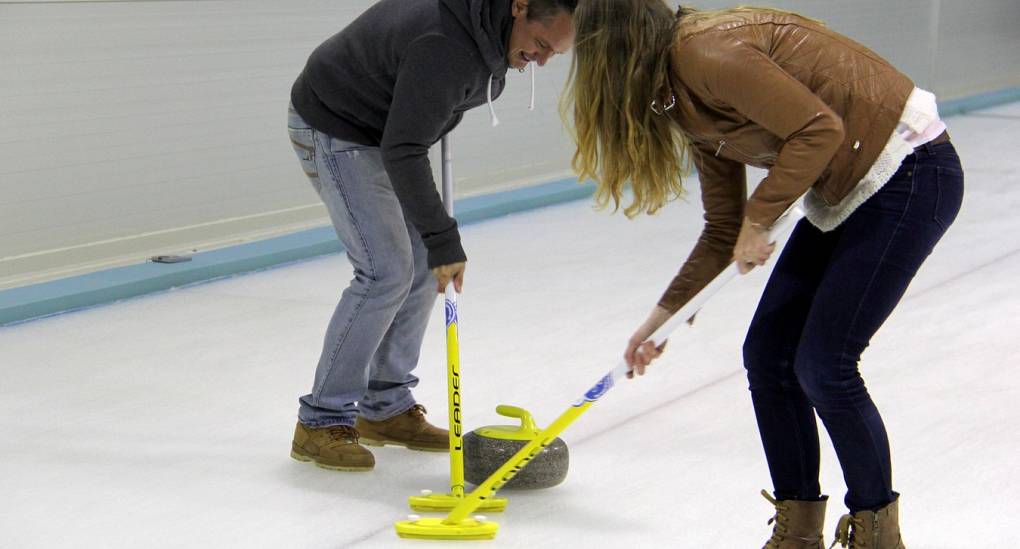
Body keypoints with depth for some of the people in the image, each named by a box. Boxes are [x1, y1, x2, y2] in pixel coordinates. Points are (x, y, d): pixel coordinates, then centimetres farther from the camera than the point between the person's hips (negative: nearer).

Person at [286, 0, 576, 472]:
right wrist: (443, 239, -33)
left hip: (384, 128, 9)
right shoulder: (445, 46, -36)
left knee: (422, 267, 6)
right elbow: (402, 152, -35)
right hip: (333, 130, -9)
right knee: (386, 270, -16)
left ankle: (384, 408, 16)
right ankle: (322, 421, -7)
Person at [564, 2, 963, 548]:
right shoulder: (688, 98, 10)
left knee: (823, 367, -10)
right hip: (844, 192, 10)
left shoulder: (707, 51, -20)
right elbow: (723, 232, 14)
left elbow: (819, 129, -26)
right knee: (767, 355, 6)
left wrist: (758, 218, -18)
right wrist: (661, 317, 14)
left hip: (909, 175, -10)